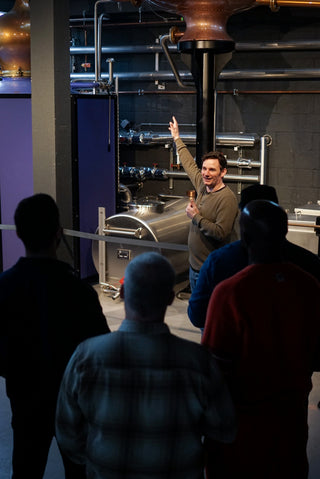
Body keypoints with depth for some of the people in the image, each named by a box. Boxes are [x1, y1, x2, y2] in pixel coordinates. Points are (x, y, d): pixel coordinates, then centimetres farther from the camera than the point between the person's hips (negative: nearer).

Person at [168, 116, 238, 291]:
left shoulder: (227, 198, -18)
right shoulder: (202, 186, 6)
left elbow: (221, 233, -27)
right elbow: (189, 164, 24)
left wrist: (196, 217, -16)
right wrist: (177, 138, 34)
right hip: (195, 266, 8)